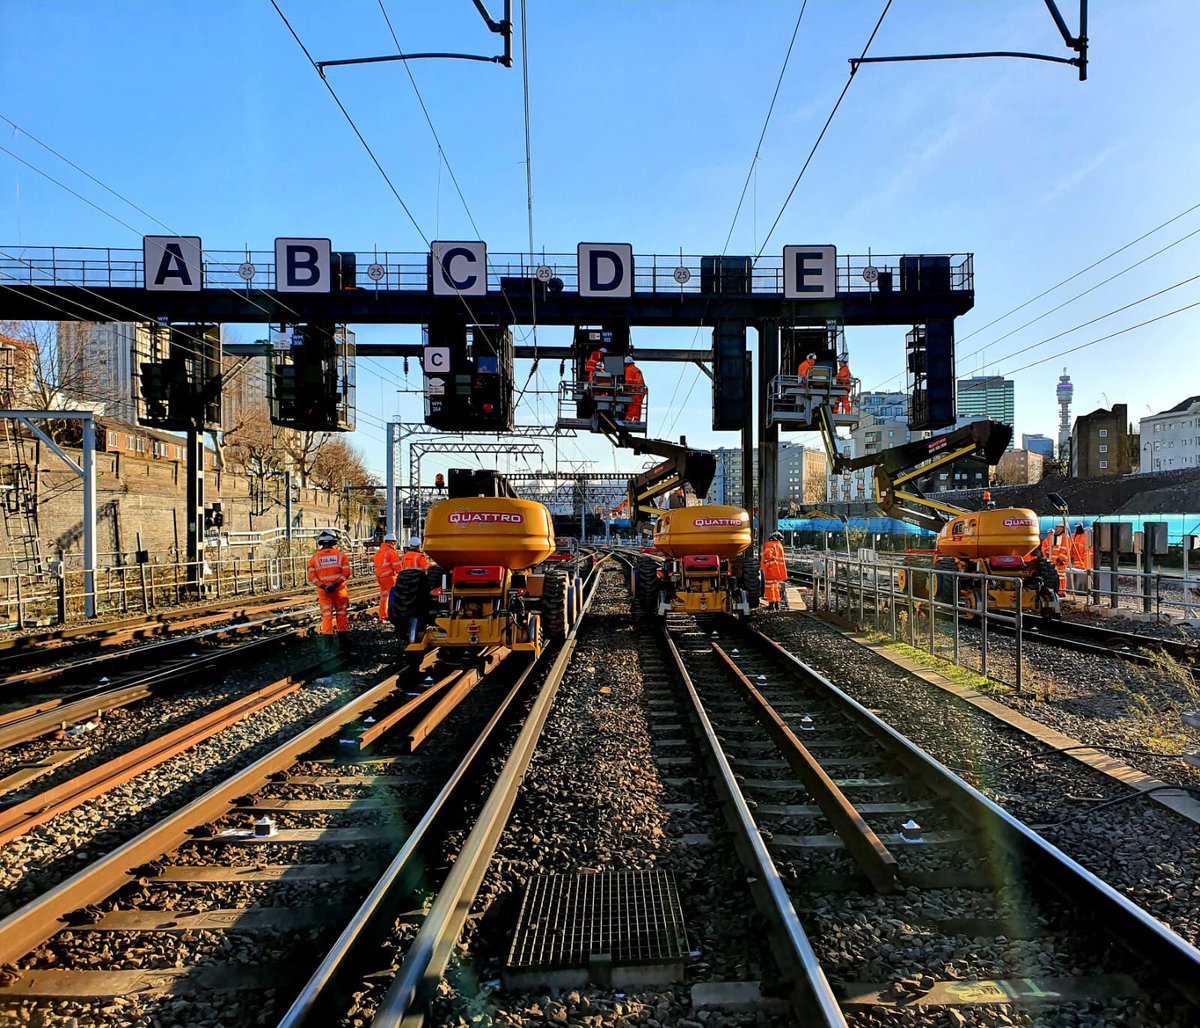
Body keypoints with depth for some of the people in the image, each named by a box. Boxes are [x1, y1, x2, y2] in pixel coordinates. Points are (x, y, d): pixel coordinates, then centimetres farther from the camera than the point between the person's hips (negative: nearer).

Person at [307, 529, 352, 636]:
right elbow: (346, 572, -10)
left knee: (326, 615, 5)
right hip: (339, 589, 0)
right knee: (341, 613, 12)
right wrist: (337, 583, -14)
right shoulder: (341, 554, -1)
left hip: (323, 591, 0)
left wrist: (322, 585, -11)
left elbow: (311, 576, -8)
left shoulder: (315, 557, 1)